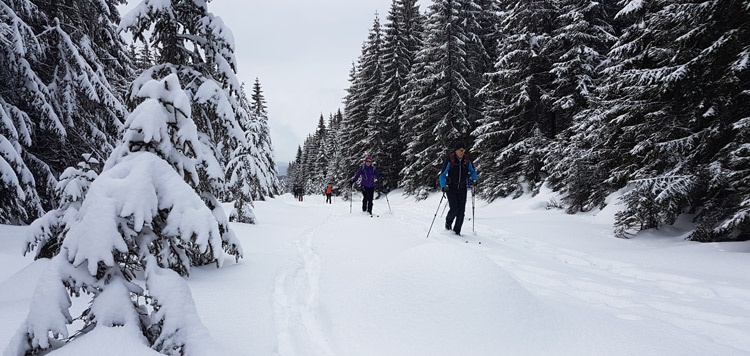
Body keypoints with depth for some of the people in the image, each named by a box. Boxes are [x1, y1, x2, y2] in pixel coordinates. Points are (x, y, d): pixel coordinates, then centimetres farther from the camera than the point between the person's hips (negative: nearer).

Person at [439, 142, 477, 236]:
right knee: (454, 209, -13)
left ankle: (457, 231, 11)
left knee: (461, 211, -2)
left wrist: (473, 179, -8)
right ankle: (448, 222, 20)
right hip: (451, 188, -3)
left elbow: (473, 172, 13)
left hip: (462, 189, 3)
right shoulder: (449, 160, -10)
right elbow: (443, 174, -7)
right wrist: (443, 186, -20)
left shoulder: (467, 160, 0)